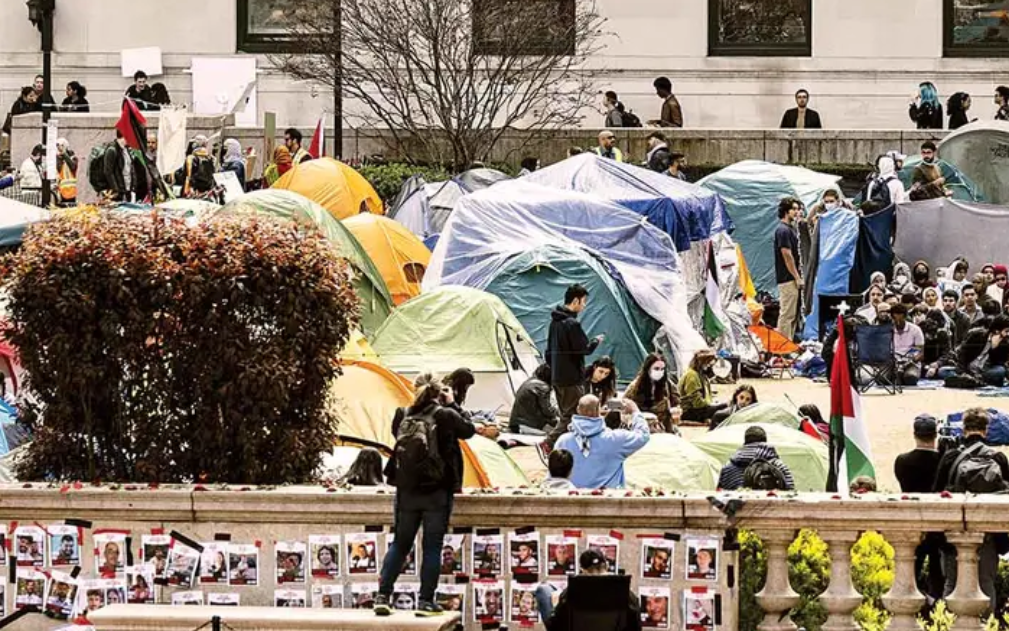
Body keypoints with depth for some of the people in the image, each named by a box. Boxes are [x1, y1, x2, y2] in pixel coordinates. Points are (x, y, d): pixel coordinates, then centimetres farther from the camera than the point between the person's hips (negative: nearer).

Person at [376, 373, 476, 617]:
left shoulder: (404, 416, -2)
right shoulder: (445, 416, -11)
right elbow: (468, 431, 6)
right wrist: (452, 404, 13)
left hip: (407, 491, 3)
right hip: (437, 492, -3)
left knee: (399, 544, 13)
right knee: (432, 547, 3)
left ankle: (382, 596, 7)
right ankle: (426, 601, 2)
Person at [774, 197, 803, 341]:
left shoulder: (790, 229, 16)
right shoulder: (783, 230, -14)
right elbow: (787, 255, -18)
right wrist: (797, 277, -17)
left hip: (792, 280, 10)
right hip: (788, 279, -10)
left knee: (793, 315, 12)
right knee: (787, 314, -9)